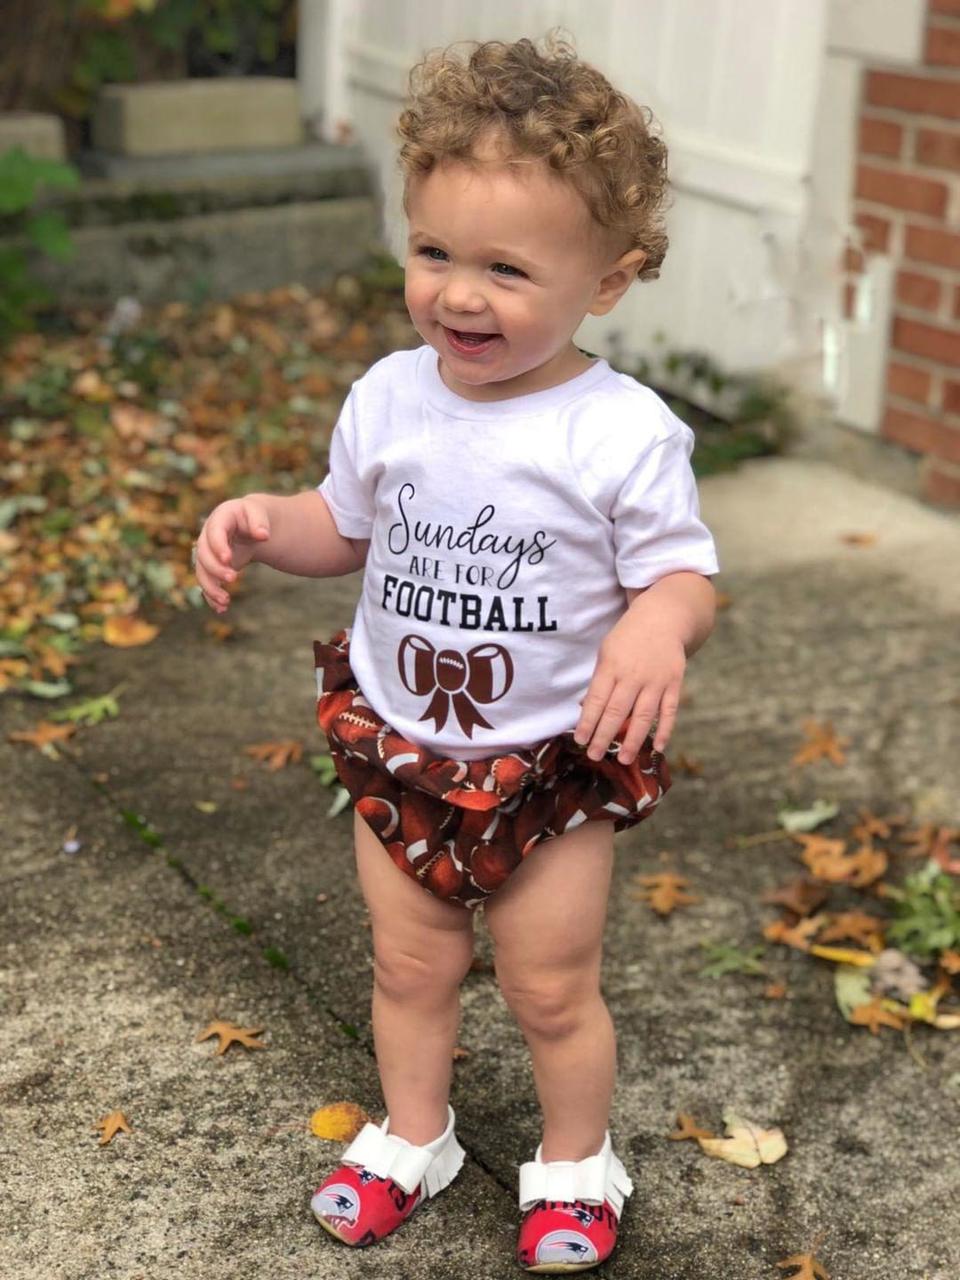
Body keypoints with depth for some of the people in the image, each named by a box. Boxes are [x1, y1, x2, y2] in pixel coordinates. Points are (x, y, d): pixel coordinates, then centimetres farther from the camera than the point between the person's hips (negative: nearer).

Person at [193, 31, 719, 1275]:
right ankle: (411, 1137, 44)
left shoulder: (625, 433, -20)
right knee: (410, 966, 19)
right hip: (399, 751, 4)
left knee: (552, 989, 11)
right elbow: (346, 528, 9)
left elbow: (681, 574, -13)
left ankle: (575, 1164, 37)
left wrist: (661, 621, -36)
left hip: (556, 764, -3)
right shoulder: (389, 398, -7)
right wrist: (262, 524, -10)